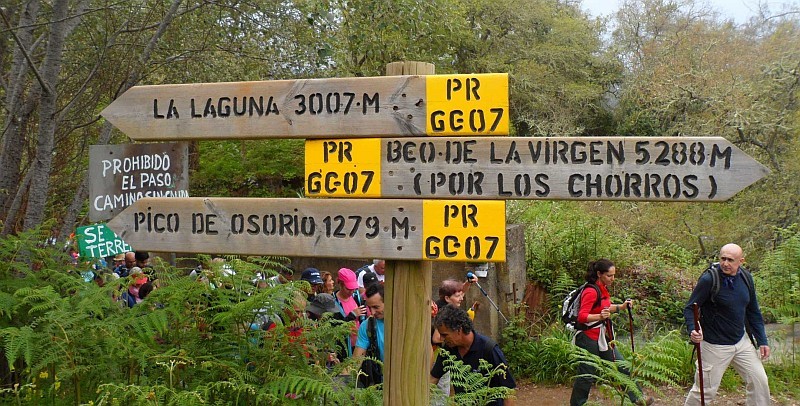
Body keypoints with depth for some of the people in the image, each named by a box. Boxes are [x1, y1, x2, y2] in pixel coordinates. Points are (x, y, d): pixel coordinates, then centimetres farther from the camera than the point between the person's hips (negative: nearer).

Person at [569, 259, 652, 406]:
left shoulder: (602, 289, 10)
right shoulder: (591, 291, -19)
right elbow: (582, 316, -27)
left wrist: (621, 306, 14)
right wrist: (600, 316, -42)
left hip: (603, 337, 9)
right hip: (589, 339, -9)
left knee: (622, 367, 12)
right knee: (586, 375, -2)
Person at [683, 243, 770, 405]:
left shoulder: (745, 277, 0)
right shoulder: (709, 279, -19)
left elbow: (753, 312, 11)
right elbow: (689, 308, -15)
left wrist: (762, 341, 9)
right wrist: (692, 330, -33)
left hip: (741, 342, 6)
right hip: (715, 346, -6)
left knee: (759, 381, 8)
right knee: (706, 390, 0)